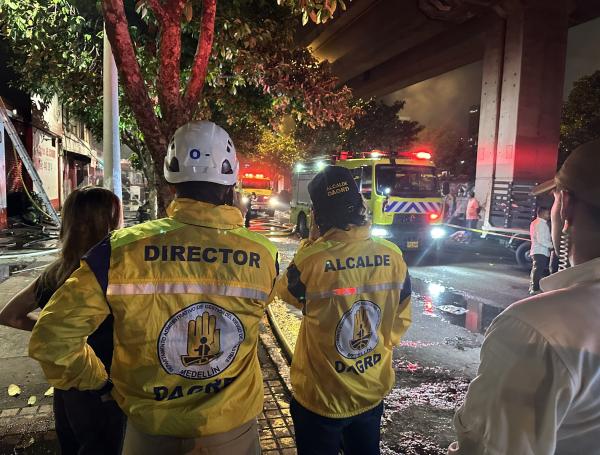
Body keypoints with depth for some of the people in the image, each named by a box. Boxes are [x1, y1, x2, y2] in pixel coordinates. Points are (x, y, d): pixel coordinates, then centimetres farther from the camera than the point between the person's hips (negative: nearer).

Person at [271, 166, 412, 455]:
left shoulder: (312, 260, -26)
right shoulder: (393, 256, -12)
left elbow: (285, 291, -4)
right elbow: (402, 318, 1)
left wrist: (310, 242, -3)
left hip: (322, 398, -3)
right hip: (373, 391, 4)